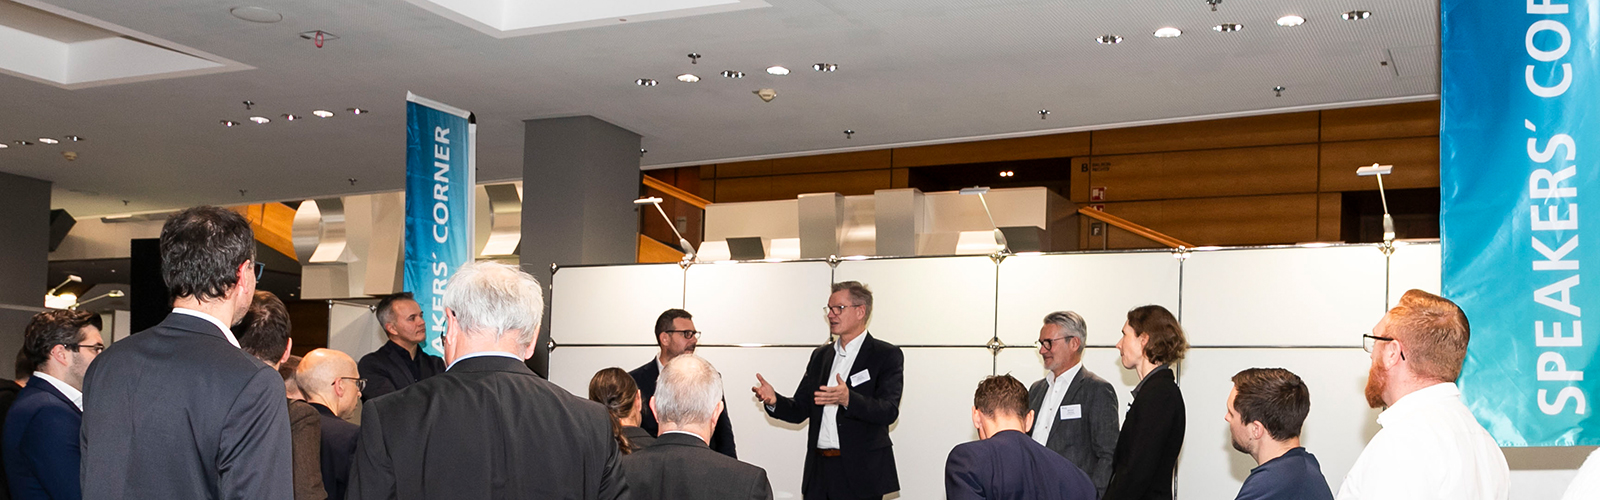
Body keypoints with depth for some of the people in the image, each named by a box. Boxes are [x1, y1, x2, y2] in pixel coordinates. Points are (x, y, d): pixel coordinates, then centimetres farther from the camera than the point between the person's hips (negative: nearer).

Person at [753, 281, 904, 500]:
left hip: (860, 473, -5)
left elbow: (889, 411, -17)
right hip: (819, 471, 5)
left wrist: (848, 399, -33)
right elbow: (799, 410, 12)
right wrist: (774, 400, -9)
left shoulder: (887, 355, -4)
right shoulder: (820, 356, 14)